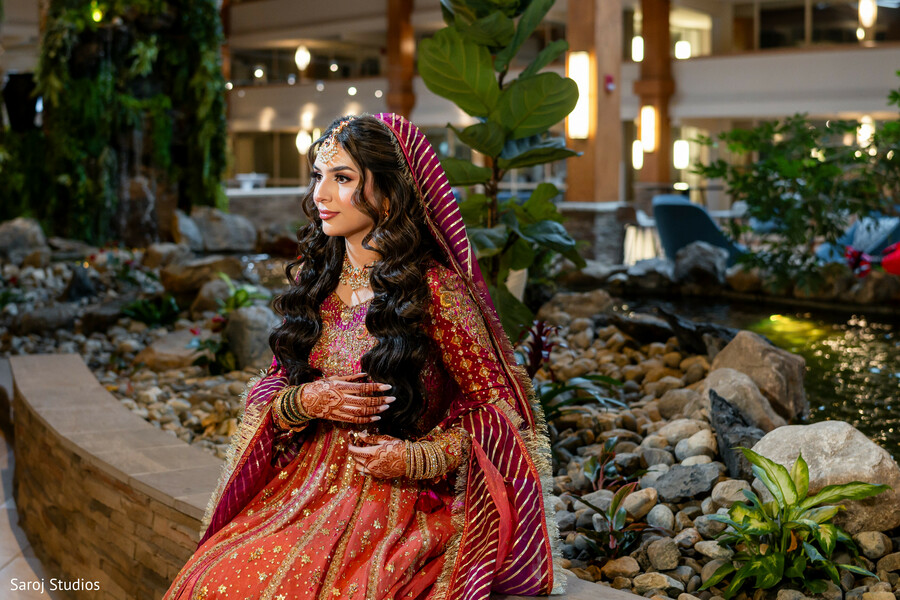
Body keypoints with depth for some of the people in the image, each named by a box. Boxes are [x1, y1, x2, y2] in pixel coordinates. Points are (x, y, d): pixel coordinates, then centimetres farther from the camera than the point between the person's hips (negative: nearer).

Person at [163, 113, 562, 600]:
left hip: (402, 501, -5)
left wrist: (420, 457, -16)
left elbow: (495, 405, -2)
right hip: (305, 488, 5)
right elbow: (270, 391, 15)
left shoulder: (435, 288, -8)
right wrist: (307, 401, -8)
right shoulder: (311, 280, 9)